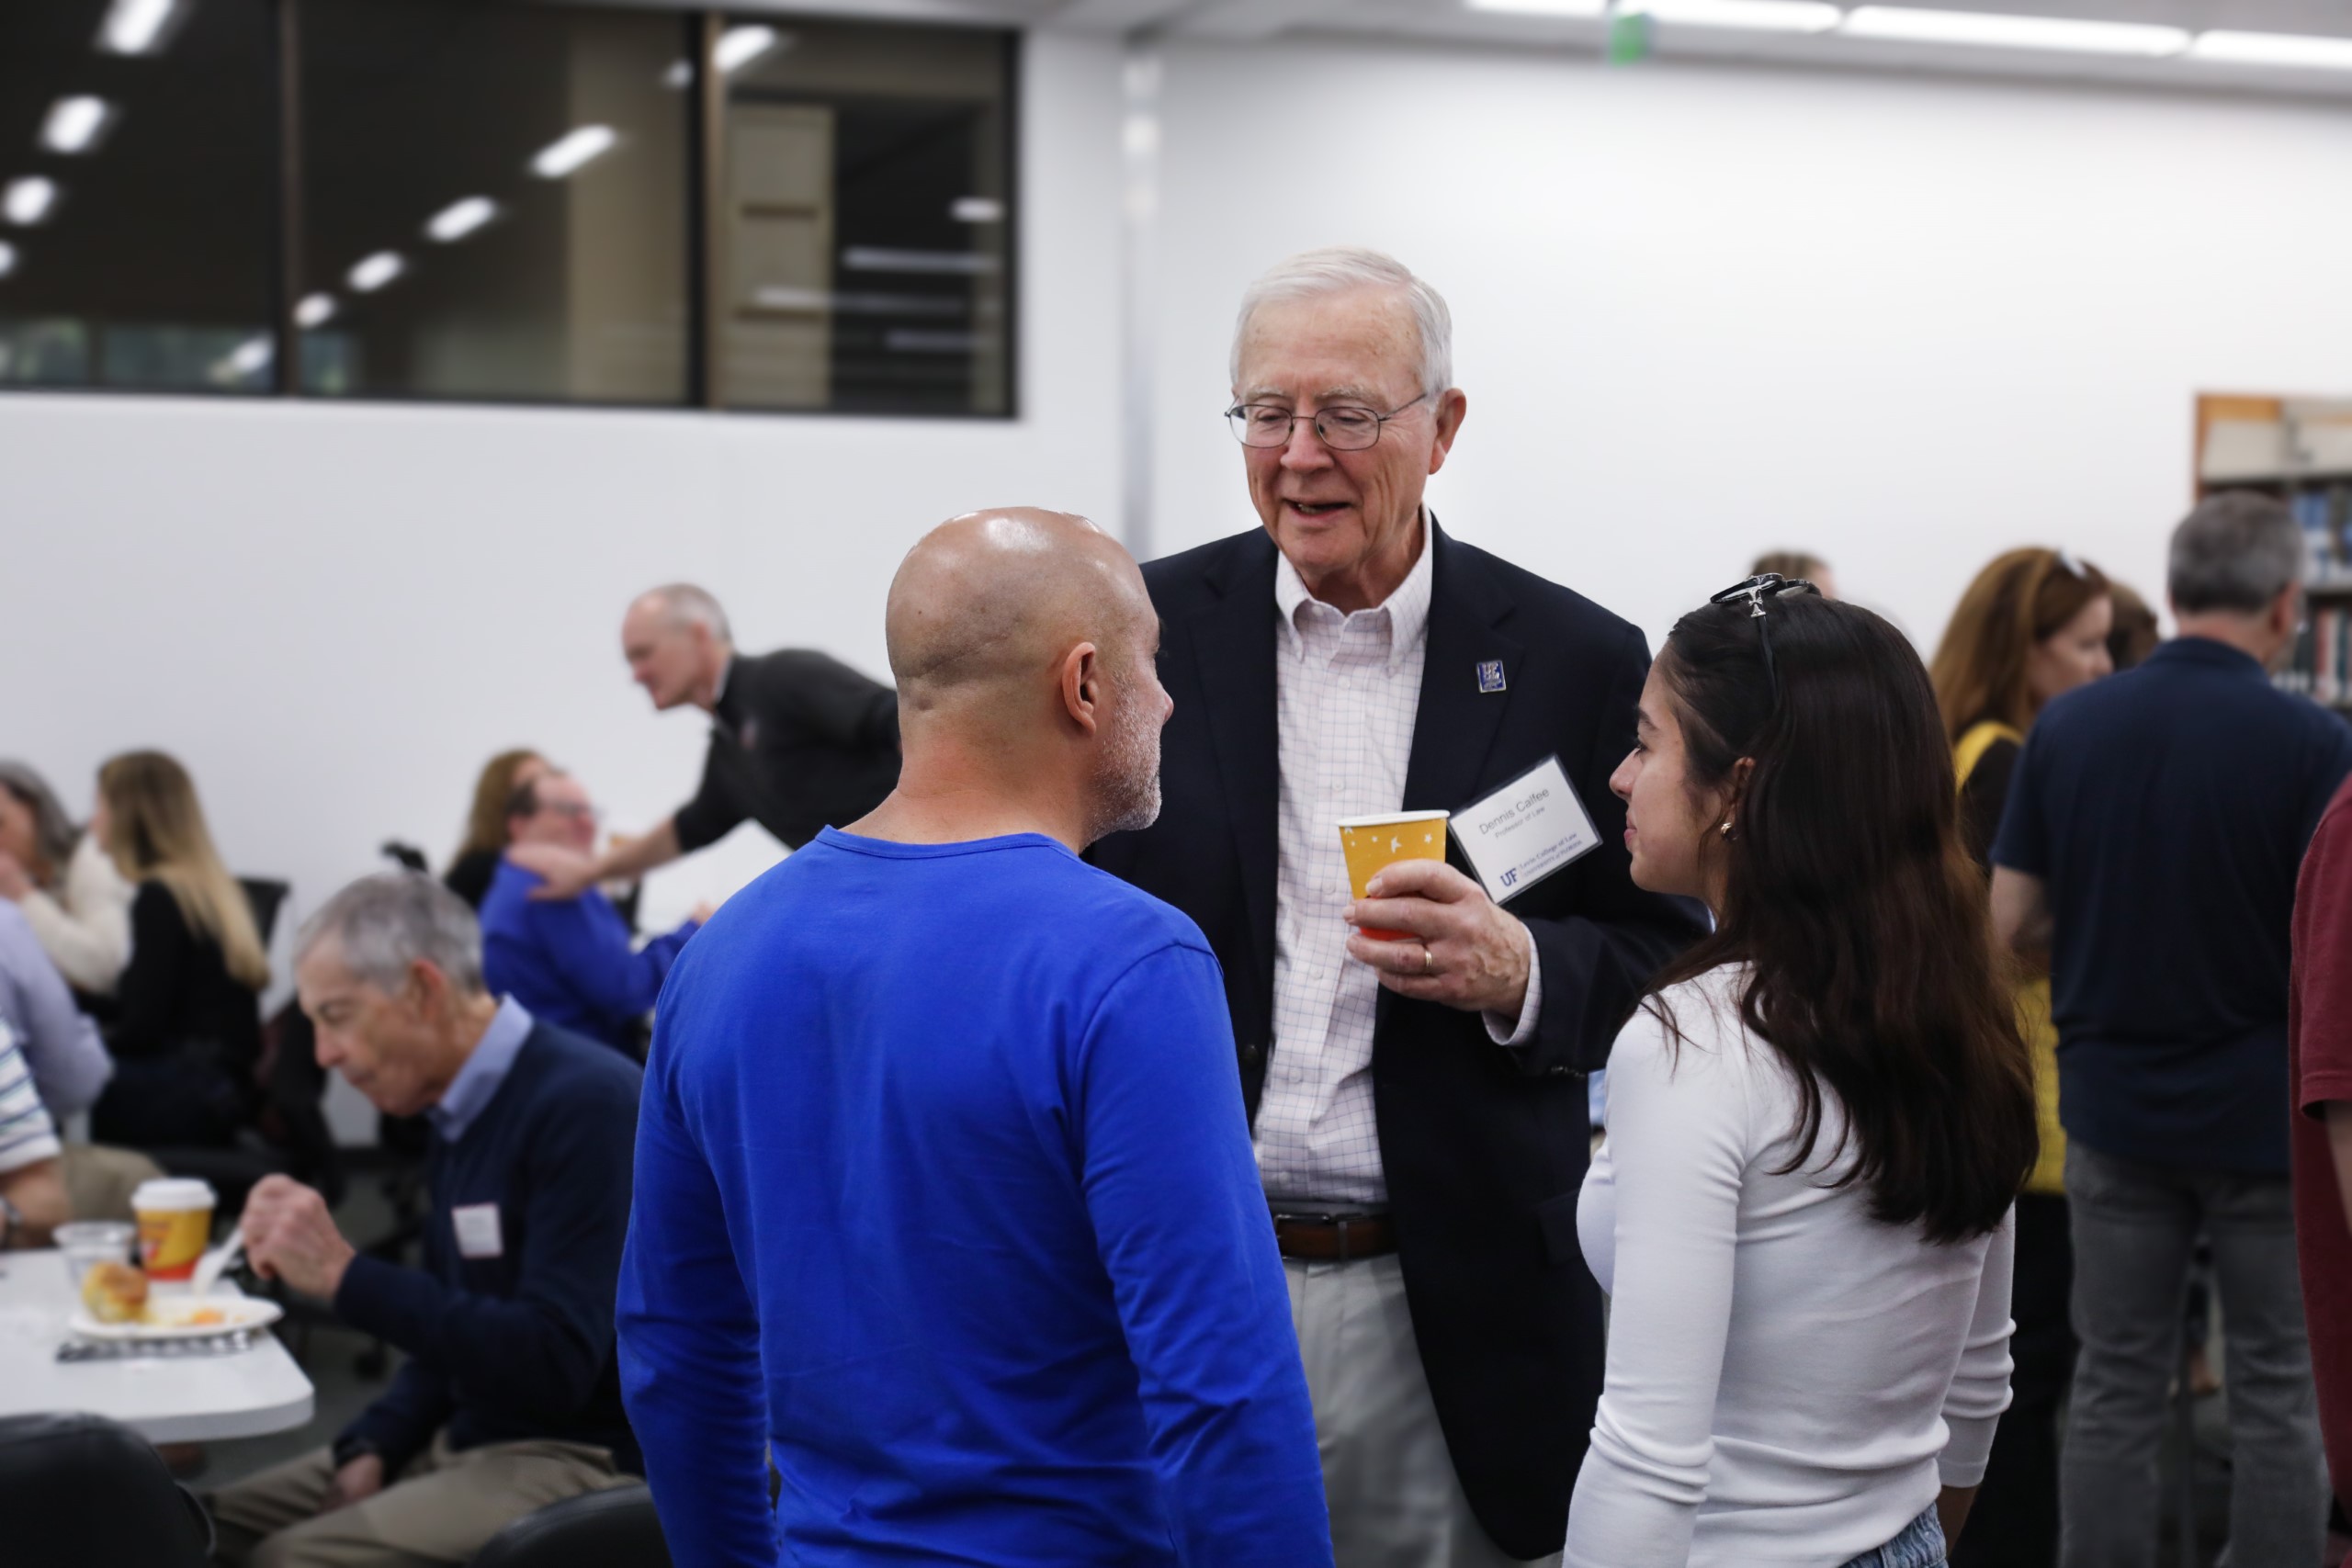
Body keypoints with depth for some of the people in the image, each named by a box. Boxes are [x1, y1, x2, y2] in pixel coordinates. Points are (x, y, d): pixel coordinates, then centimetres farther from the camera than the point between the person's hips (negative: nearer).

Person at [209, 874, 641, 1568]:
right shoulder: (463, 1111, 10)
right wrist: (371, 1450, 1)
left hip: (578, 1458, -9)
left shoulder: (583, 1102, -18)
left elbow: (554, 1364, -24)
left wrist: (344, 1275, -22)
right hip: (468, 1436, 9)